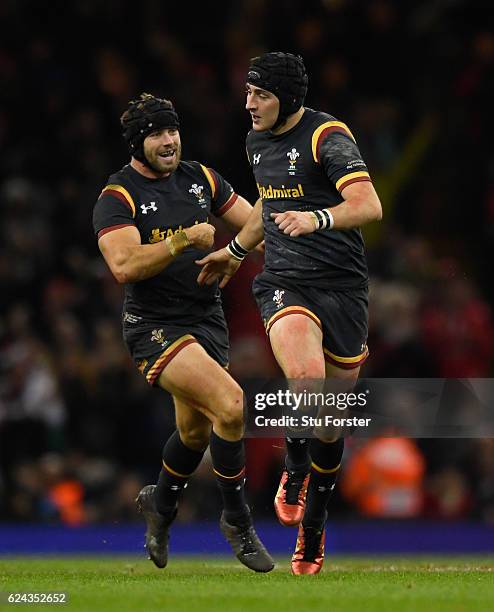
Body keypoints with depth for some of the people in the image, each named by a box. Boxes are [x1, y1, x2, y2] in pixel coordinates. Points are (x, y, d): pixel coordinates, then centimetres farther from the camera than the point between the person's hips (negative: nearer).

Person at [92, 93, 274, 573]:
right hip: (154, 325, -7)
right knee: (229, 404, -24)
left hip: (207, 318, 7)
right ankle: (237, 519, -8)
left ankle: (160, 503, 48)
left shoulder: (199, 179, 7)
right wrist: (183, 241, -29)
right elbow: (123, 265, -23)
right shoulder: (118, 196, -11)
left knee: (197, 430, 19)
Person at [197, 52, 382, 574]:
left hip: (342, 286, -3)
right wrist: (235, 251, 39)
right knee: (306, 377, -29)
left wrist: (317, 219, -40)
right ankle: (295, 472, -3)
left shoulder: (327, 136, -11)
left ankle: (311, 529, 26)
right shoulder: (257, 142, 10)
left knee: (332, 421, 6)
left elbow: (369, 205, -24)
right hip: (284, 282, 3)